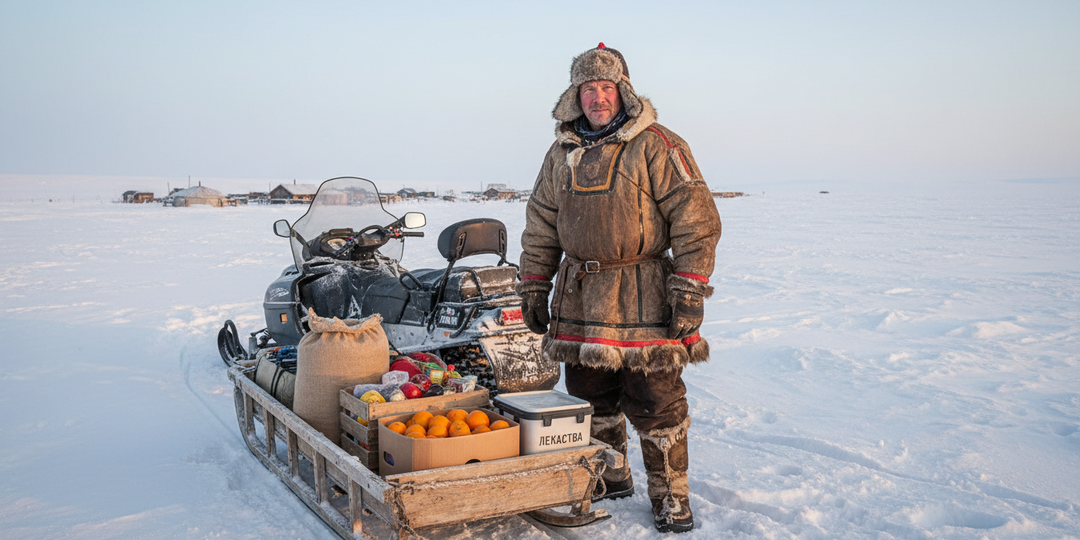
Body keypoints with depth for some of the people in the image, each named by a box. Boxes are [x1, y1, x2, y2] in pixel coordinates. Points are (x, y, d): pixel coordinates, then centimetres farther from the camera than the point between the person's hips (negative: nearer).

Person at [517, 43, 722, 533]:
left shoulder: (657, 147, -4)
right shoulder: (561, 154, 13)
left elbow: (696, 220, -8)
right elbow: (540, 227, 19)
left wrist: (689, 293, -13)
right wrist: (533, 289, 14)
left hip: (642, 298, -5)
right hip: (578, 297, 5)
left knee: (655, 404, -2)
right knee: (590, 398, 13)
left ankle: (670, 497, 13)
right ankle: (609, 479, 31)